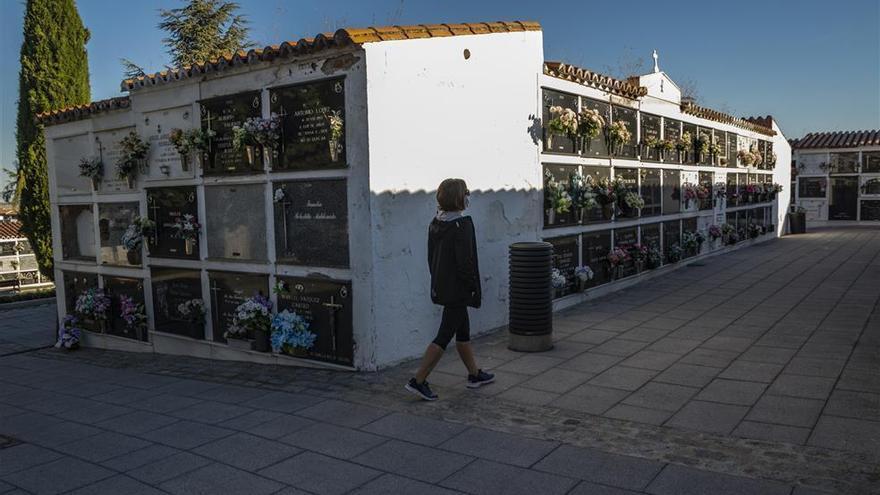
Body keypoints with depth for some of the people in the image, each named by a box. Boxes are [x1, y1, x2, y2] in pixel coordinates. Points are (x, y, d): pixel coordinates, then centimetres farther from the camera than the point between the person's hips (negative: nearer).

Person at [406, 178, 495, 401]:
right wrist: (474, 287, -11)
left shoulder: (435, 223, 5)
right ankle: (418, 380, 0)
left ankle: (474, 374, 34)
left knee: (463, 332, 20)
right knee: (444, 336, -2)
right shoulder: (462, 224, -19)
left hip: (441, 288, 9)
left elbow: (431, 257, 11)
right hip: (457, 290, -9)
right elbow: (465, 262, -21)